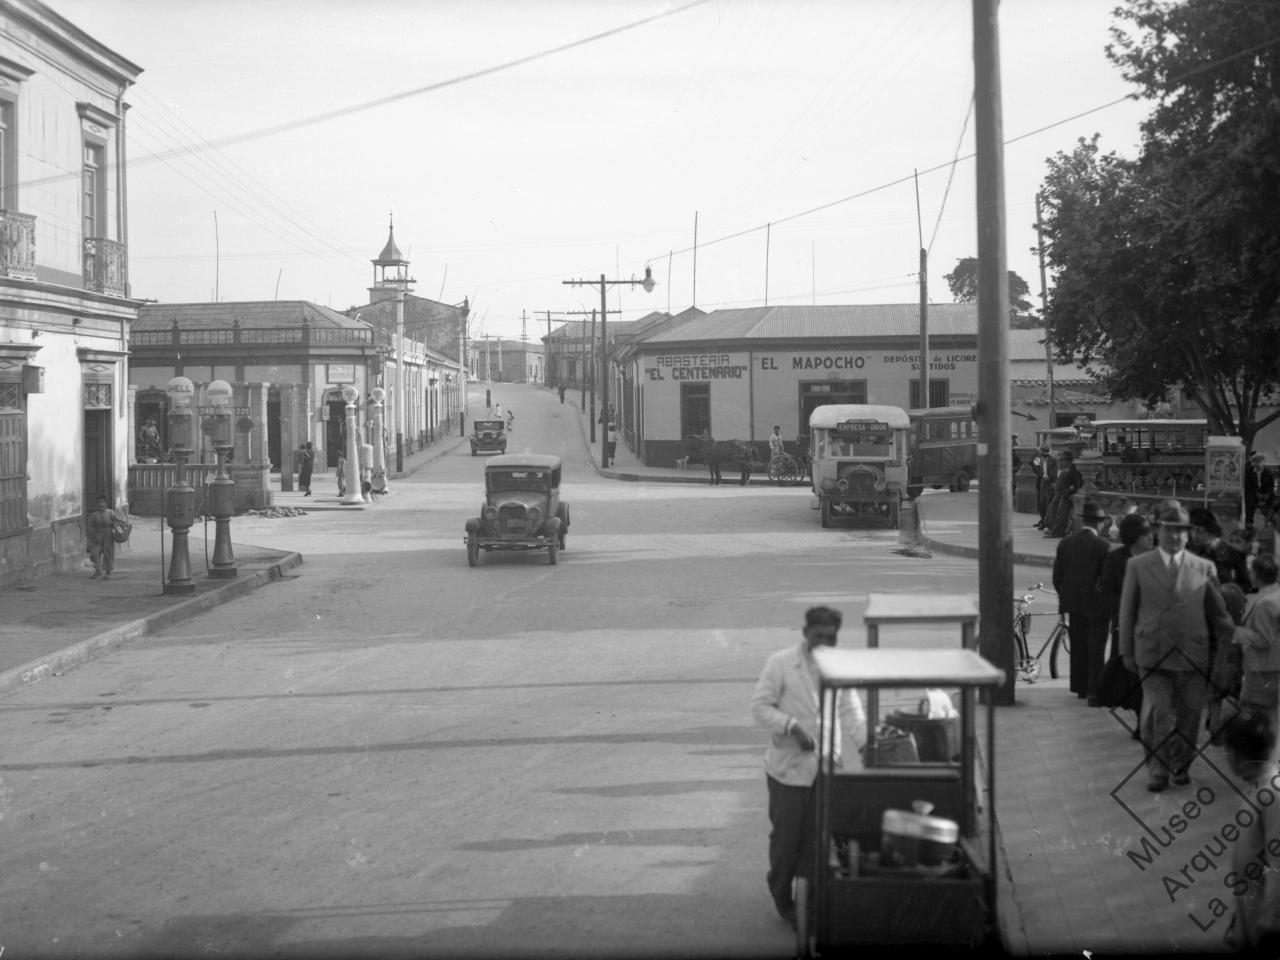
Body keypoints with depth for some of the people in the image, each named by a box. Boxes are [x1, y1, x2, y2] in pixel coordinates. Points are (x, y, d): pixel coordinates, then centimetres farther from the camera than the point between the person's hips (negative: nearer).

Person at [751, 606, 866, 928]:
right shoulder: (780, 663, -6)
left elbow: (850, 710, 4)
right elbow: (761, 705, -6)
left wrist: (869, 744, -10)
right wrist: (792, 727, -20)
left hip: (826, 767, 3)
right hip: (789, 766, -3)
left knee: (816, 838, 5)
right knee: (786, 835, 5)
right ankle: (781, 897, 24)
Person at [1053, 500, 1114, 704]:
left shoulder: (1065, 543, 2)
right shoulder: (1102, 546, -14)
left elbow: (1057, 577, 6)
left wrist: (1065, 599, 17)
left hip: (1074, 603, 5)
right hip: (1097, 604, -5)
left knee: (1078, 646, 16)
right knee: (1096, 649, 0)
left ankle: (1080, 687, 25)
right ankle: (1095, 692, -3)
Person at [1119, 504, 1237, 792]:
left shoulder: (1204, 568, 6)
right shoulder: (1137, 566, 5)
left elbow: (1217, 611, 12)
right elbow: (1127, 611, 7)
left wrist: (1230, 635, -1)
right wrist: (1126, 651, 5)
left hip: (1192, 655, 1)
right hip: (1152, 654, -1)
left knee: (1188, 714, 7)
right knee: (1157, 713, -7)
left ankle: (1181, 765, 26)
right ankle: (1158, 770, 7)